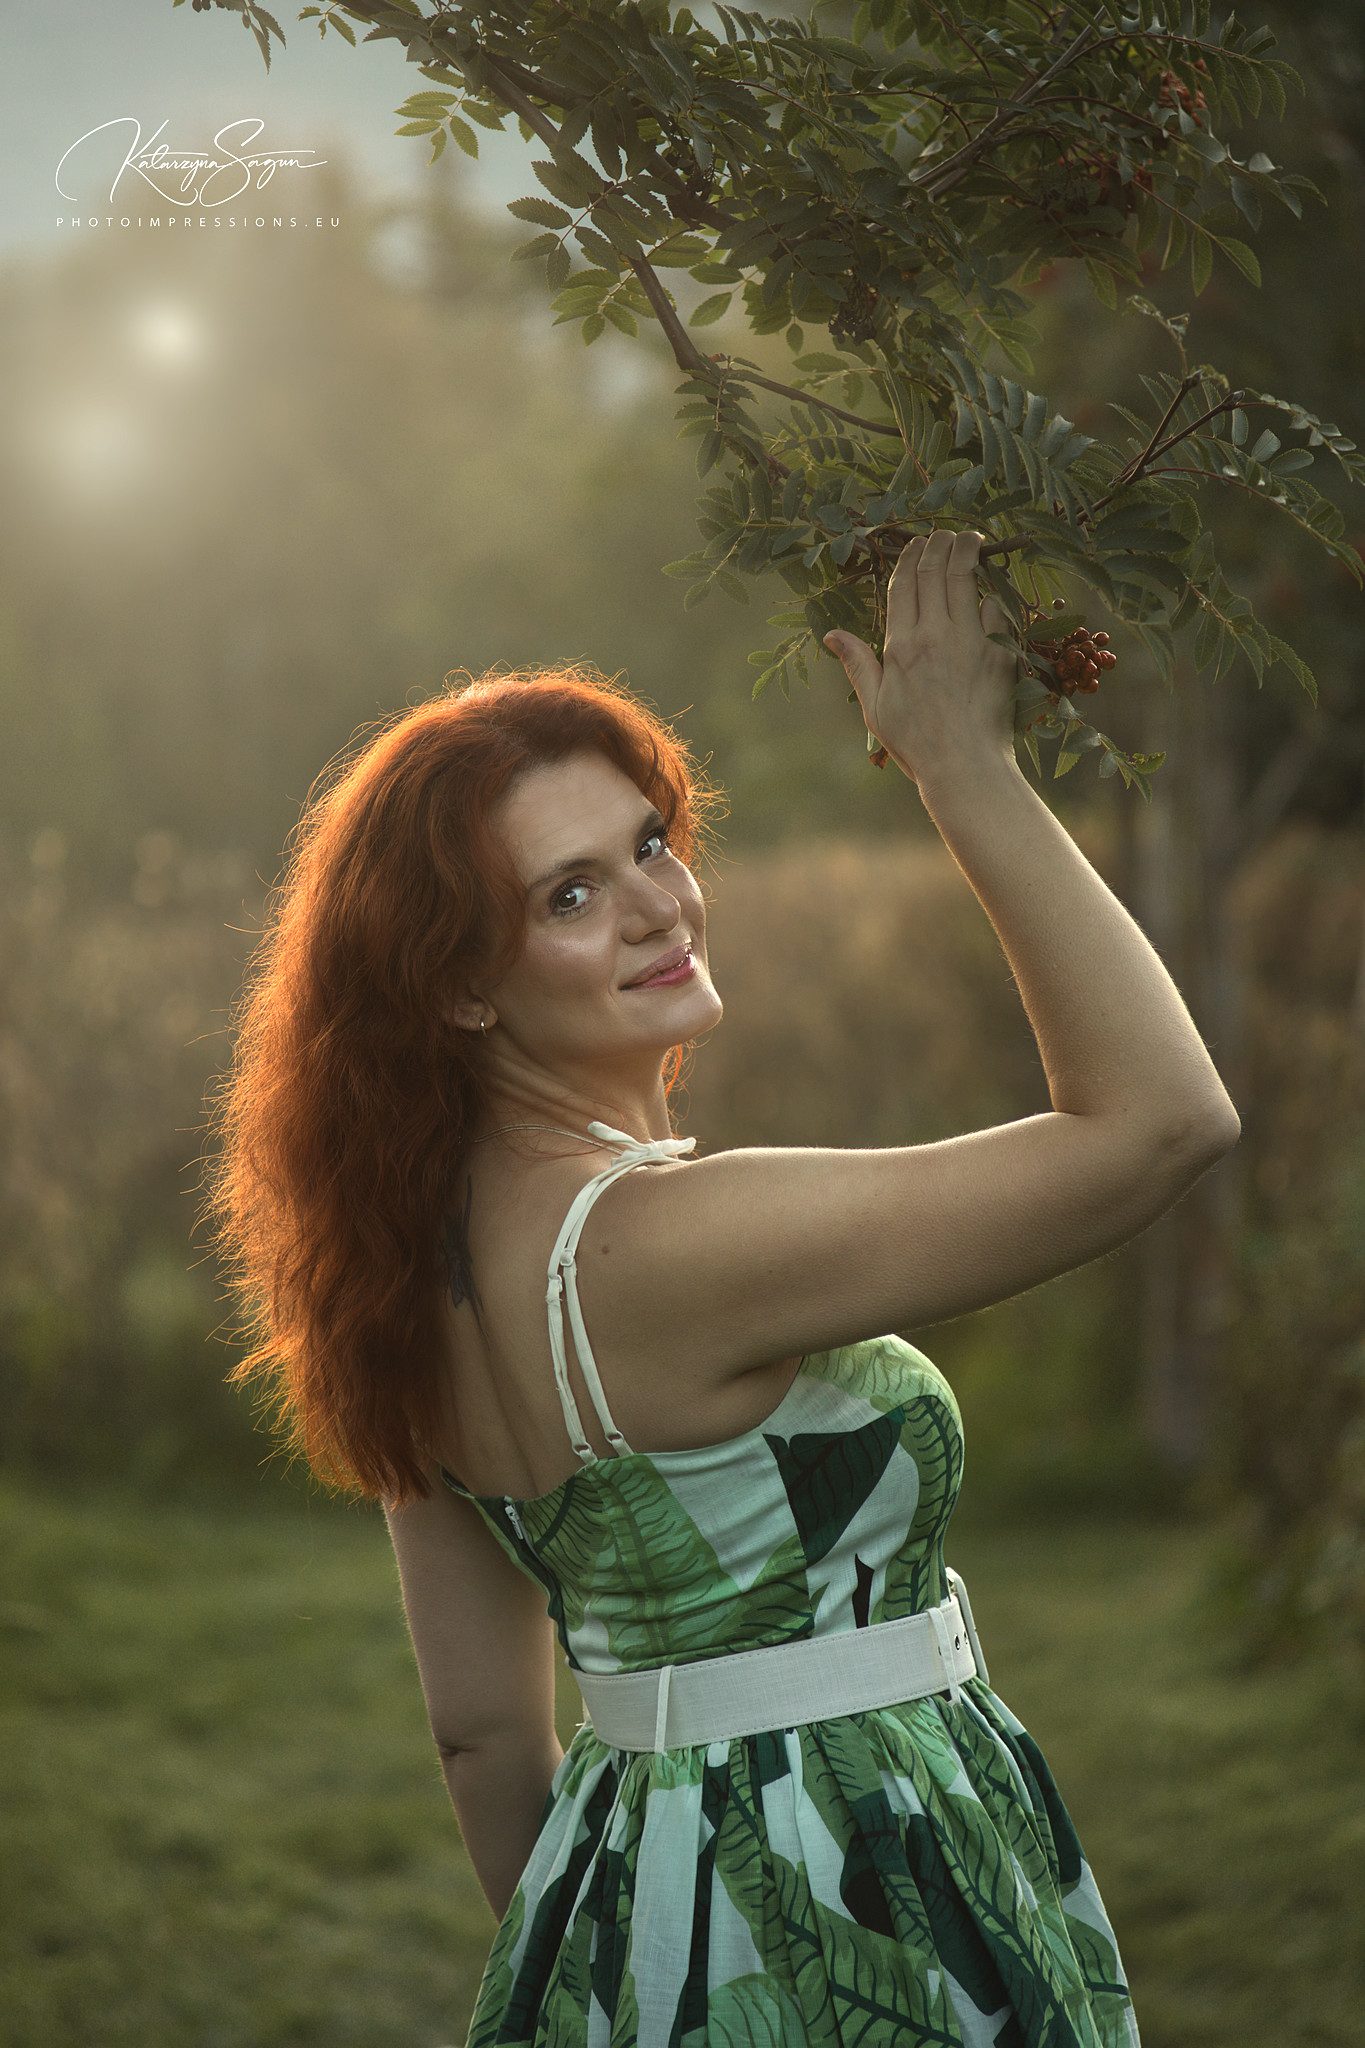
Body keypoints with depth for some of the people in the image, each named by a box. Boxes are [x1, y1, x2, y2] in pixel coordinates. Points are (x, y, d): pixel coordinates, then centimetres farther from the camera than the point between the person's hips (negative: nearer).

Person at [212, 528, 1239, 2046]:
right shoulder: (662, 1245, -26)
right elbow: (1163, 1116, -26)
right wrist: (966, 769, -21)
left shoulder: (441, 1254, 1)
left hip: (632, 1869, 8)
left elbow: (483, 1727, 8)